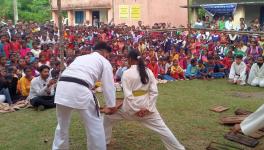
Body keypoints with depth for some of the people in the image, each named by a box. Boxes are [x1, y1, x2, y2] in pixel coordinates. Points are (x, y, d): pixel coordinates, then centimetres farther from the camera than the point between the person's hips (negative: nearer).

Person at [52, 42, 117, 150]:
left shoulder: (80, 57, 34)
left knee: (62, 125, 25)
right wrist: (111, 105, 22)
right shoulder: (104, 62, 17)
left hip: (62, 88, 6)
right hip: (79, 90, -6)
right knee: (94, 125, 11)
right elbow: (108, 85, 14)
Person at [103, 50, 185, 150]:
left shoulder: (127, 73, -11)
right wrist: (148, 108, -2)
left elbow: (127, 94, -17)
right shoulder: (148, 71, 2)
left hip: (131, 106, -3)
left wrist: (136, 109, -12)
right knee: (161, 128, 11)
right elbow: (154, 91, -2)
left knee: (109, 117, 20)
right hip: (146, 105, 4)